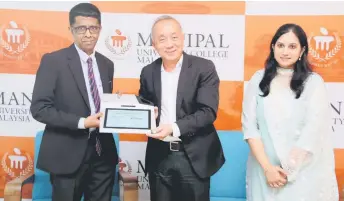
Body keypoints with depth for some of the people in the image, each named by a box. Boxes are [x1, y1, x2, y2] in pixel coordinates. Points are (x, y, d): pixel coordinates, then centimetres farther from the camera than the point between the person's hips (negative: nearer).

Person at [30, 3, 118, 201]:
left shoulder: (106, 64, 10)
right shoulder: (53, 61, -8)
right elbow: (39, 108, -13)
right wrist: (81, 122, -19)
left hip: (103, 153, 5)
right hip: (68, 155, -5)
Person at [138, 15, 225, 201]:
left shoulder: (204, 68, -8)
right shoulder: (148, 72, 5)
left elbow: (208, 112, -15)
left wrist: (174, 128, -25)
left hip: (194, 157, -3)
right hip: (159, 157, 4)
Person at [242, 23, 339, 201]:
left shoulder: (313, 82, -3)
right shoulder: (259, 79, 1)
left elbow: (313, 131, -9)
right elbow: (249, 125, -3)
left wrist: (288, 170, -11)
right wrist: (267, 167, -11)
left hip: (303, 172, -1)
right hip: (264, 169, 2)